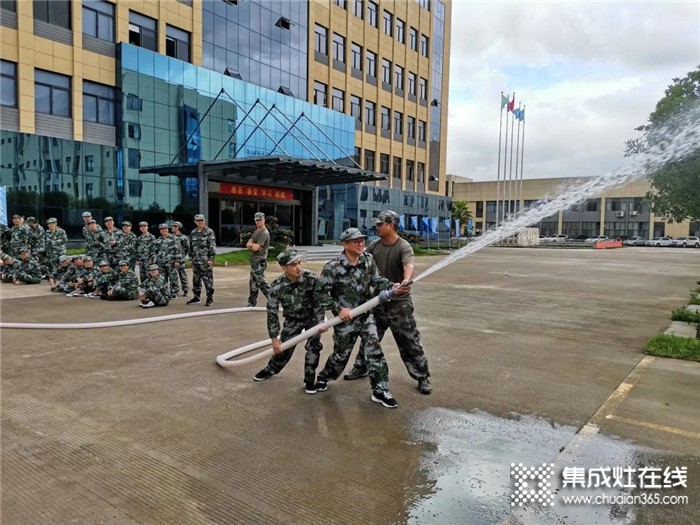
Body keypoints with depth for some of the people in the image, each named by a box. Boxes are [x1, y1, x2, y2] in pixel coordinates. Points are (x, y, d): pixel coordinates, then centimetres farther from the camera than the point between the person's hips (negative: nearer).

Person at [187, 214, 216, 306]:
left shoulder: (209, 232, -5)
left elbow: (212, 246, -9)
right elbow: (191, 246, 18)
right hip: (196, 261, 6)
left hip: (205, 261, -6)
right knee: (196, 280, 12)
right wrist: (191, 258, 15)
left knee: (208, 280, -3)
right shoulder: (193, 232, 12)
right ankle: (196, 297, 22)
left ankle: (210, 298, 4)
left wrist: (211, 258, -15)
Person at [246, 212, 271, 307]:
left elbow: (255, 248, -20)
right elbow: (248, 244, 9)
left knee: (260, 281, -11)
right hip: (254, 260, 10)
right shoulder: (256, 232, 18)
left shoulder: (265, 233, -14)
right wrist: (254, 245, -11)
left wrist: (251, 245, 0)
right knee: (253, 282, 14)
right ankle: (252, 302, 22)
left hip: (260, 261, -10)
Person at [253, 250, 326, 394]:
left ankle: (309, 379, 5)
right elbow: (272, 313, -17)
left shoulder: (311, 278, -28)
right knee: (283, 348, 8)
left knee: (313, 346, -14)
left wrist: (320, 321, -27)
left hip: (312, 317, -1)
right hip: (292, 320, 1)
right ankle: (270, 369, 38)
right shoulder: (276, 286, -25)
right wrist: (274, 339, -15)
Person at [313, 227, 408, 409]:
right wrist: (338, 309, -20)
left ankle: (380, 390, 8)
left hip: (366, 315, 4)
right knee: (341, 355, 13)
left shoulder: (368, 260, -4)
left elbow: (377, 281, 1)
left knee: (374, 352, -3)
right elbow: (320, 292, -15)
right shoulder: (333, 267, -20)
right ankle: (323, 377, 41)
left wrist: (393, 287, -19)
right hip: (345, 319, -4)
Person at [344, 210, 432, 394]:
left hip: (399, 303, -5)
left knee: (409, 341, 0)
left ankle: (423, 378, 12)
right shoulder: (374, 246, 2)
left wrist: (405, 282, -54)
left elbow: (409, 265, -35)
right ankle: (361, 368, 35)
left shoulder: (403, 247, -17)